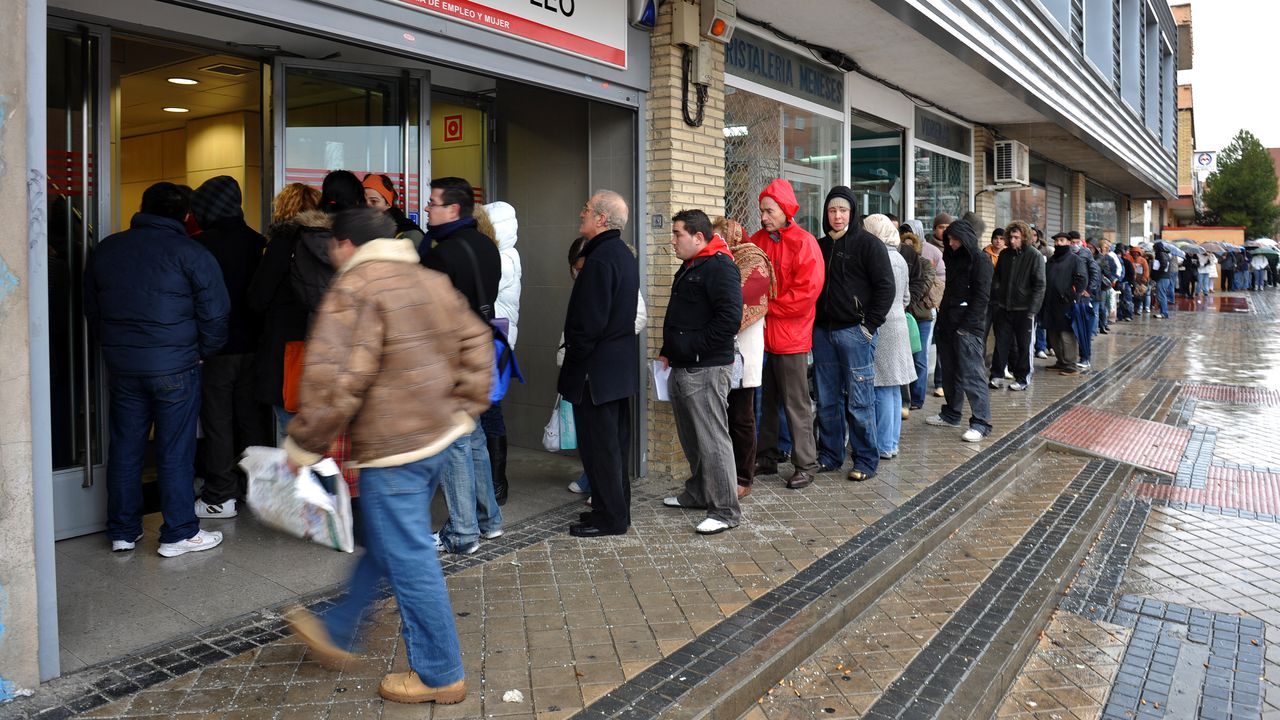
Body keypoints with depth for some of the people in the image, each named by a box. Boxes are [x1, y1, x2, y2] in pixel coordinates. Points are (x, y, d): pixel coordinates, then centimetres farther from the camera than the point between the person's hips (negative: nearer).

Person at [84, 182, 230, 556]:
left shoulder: (105, 249, 9)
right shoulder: (192, 254, -8)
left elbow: (91, 310, 17)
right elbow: (215, 314, -9)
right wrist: (202, 352, 6)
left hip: (121, 366, 5)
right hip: (175, 367, -5)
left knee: (124, 447, 13)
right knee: (175, 451, 2)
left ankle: (123, 531, 22)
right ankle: (179, 533, 9)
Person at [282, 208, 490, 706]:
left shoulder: (354, 289, -13)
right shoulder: (431, 281, 12)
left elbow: (336, 379, -21)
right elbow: (475, 342, 12)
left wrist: (304, 443, -11)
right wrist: (464, 409, 16)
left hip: (392, 449, -9)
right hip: (439, 437, 9)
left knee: (409, 562, 2)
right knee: (383, 546, 22)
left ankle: (440, 676, 14)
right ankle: (336, 632, 40)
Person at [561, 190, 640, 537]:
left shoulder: (601, 259, -19)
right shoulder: (623, 254, 13)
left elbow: (589, 321, -23)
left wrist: (573, 362, -12)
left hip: (598, 367, -10)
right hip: (622, 364, 10)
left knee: (599, 444, -1)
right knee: (616, 441, 16)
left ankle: (609, 516, 6)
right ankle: (617, 510, 26)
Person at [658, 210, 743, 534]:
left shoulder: (720, 267, -14)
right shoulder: (688, 268, 18)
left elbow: (729, 318, -23)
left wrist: (694, 347, -18)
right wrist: (668, 352, 18)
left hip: (706, 370, -10)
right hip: (682, 369, 10)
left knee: (712, 440, -8)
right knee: (690, 437, 19)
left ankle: (725, 510, -1)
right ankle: (697, 493, 33)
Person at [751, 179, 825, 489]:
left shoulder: (804, 243, -8)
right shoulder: (757, 240, 8)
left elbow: (807, 292, -16)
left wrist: (767, 306, -13)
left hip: (790, 336, -5)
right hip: (760, 333, 6)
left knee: (796, 404, 2)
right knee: (765, 401, 15)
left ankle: (805, 464, 12)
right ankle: (766, 458, 27)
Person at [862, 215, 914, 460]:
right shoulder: (900, 258, 14)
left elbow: (880, 295, -17)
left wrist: (869, 320, -7)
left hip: (880, 327, -9)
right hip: (898, 324, 9)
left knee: (882, 389, -4)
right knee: (894, 388, 12)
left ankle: (884, 446, 1)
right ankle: (892, 442, 18)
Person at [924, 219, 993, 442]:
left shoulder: (979, 261, -7)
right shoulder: (953, 258, 18)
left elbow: (982, 296, -13)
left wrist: (966, 325, -17)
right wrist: (942, 318, 11)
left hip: (968, 327, -8)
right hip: (948, 324, 8)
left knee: (971, 374, -9)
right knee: (949, 372, 14)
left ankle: (981, 422, -6)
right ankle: (951, 414, 25)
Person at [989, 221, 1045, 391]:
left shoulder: (1035, 256, -7)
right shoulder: (1004, 254, 7)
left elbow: (1039, 285, -9)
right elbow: (996, 279, 16)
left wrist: (1032, 309, -14)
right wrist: (995, 299, 5)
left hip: (1024, 309, -4)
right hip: (1004, 307, 4)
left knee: (1024, 345, 5)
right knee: (1002, 342, 5)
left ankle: (1022, 378, 14)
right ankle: (997, 375, 12)